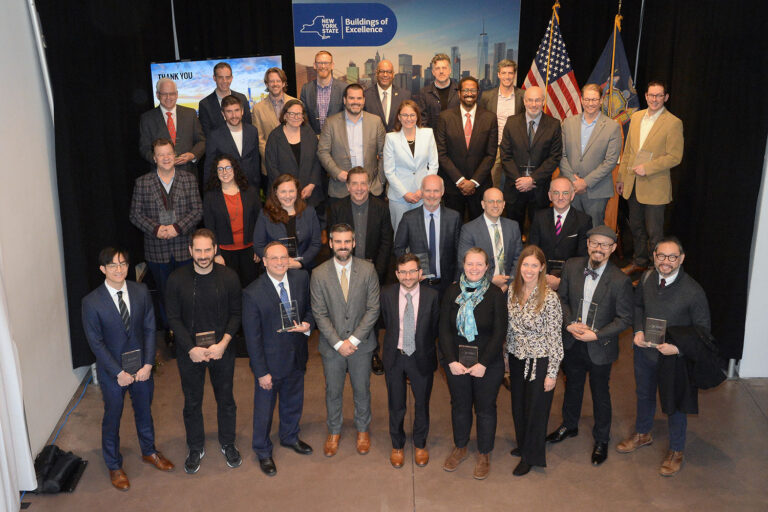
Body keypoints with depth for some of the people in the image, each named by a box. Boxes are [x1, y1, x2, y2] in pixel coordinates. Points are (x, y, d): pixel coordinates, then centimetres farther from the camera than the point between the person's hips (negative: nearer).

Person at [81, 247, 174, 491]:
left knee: (144, 411, 22)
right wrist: (119, 372, -15)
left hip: (141, 367, 3)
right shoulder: (92, 302, -18)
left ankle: (149, 452, 46)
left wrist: (148, 364, -11)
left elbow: (149, 329, -4)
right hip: (112, 370, -3)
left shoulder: (141, 292, -8)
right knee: (112, 418, 15)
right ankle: (114, 466, 36)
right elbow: (95, 342, -14)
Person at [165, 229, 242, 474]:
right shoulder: (177, 279, -10)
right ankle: (195, 448, 34)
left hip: (222, 350, 0)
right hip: (189, 351, 0)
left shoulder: (228, 277, -9)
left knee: (226, 399, 14)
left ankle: (228, 444, 36)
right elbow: (173, 318, -6)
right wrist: (192, 348, -14)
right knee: (192, 402, 13)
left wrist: (222, 344, -15)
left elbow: (236, 314, -3)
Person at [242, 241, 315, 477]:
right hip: (270, 362, -4)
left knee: (293, 402, 25)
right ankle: (263, 451, 38)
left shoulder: (301, 278, -8)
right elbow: (252, 336, -16)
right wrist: (261, 372, -14)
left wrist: (308, 324, -14)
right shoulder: (252, 293, -21)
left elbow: (310, 307, 9)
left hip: (297, 358, 5)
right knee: (264, 409, 14)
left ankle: (290, 437, 52)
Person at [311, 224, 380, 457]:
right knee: (333, 391, 15)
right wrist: (338, 343, -15)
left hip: (361, 344, 0)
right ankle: (334, 431, 37)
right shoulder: (319, 274, -10)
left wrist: (354, 339, -15)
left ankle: (363, 429, 39)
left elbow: (373, 309, -9)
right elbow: (319, 314, -8)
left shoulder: (368, 270, -9)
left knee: (362, 389, 16)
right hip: (332, 345, 0)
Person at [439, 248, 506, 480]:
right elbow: (444, 328, -3)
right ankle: (460, 448, 38)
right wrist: (452, 361, -12)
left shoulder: (495, 294, -9)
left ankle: (484, 454, 31)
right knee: (459, 406, 16)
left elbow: (499, 332, -10)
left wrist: (483, 363, -15)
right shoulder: (452, 292, -3)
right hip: (455, 362, 2)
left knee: (485, 408, 11)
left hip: (488, 365, -2)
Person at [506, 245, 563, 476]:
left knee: (535, 409, 9)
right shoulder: (512, 291, -2)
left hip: (540, 361, -5)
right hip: (517, 359, 5)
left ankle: (530, 456, 30)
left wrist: (552, 373, -13)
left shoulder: (549, 297, -19)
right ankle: (522, 444, 44)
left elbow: (555, 337, -15)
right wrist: (506, 359, 11)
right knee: (518, 406, 19)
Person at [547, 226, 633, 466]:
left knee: (600, 394, 15)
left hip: (600, 348, -3)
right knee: (572, 386, 24)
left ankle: (601, 440, 37)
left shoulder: (620, 281, -20)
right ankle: (569, 426, 48)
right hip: (572, 342, 4)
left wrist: (596, 335, -21)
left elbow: (624, 319, -13)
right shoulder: (572, 266, -9)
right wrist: (569, 323, -13)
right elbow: (561, 297, 3)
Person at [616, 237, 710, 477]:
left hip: (674, 358, -4)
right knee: (644, 395, 26)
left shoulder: (693, 291, -24)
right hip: (645, 351, 4)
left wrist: (677, 347, -26)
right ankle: (642, 434, 52)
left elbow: (703, 329, -14)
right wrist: (638, 331, -8)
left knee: (674, 405, 15)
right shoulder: (646, 279, -10)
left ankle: (676, 451, 39)